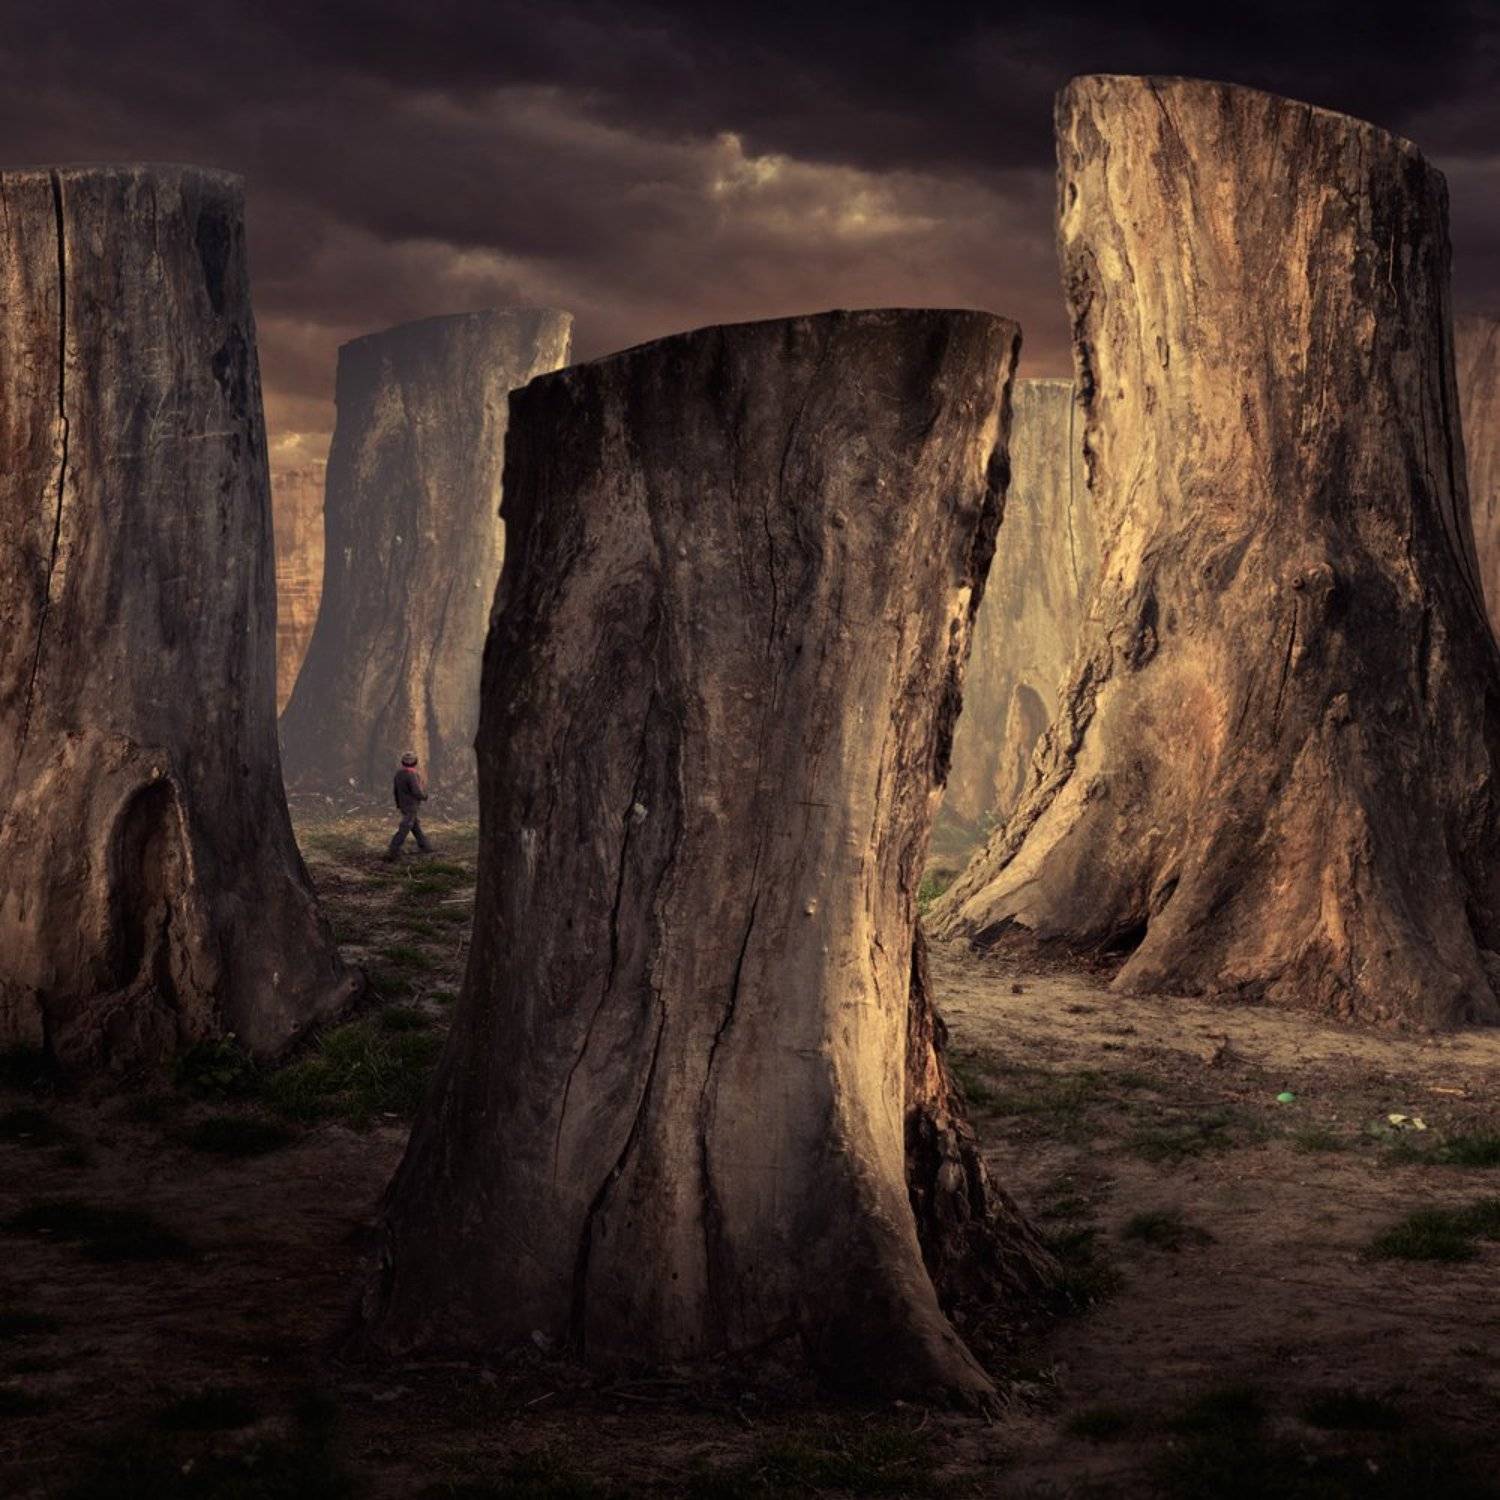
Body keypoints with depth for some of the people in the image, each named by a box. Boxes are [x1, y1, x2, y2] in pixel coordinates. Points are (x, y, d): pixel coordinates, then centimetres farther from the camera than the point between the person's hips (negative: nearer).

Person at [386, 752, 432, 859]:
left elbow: (396, 790, 12)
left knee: (416, 826, 21)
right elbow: (417, 792, -25)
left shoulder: (399, 774, 2)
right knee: (404, 830, -6)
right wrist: (425, 796, -3)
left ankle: (424, 846, 33)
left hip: (403, 805, 9)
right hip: (411, 807, -9)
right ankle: (392, 852, -9)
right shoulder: (411, 775, -24)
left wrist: (398, 804, 24)